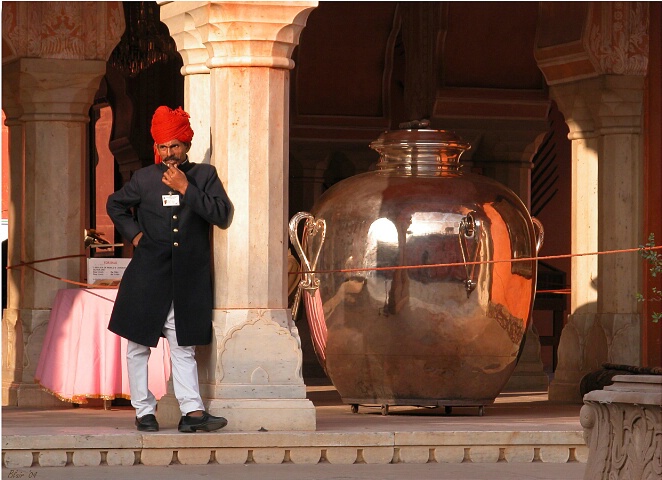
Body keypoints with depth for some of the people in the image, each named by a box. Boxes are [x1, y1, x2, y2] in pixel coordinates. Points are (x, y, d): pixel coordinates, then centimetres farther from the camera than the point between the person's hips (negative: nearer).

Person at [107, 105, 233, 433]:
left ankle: (192, 412, -6)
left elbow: (222, 215, -8)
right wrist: (133, 233, 7)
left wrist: (186, 189, -12)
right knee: (138, 345, 3)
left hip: (188, 279, -1)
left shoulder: (204, 175, 4)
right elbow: (115, 204, 22)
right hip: (147, 277, 1)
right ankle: (144, 411, 10)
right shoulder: (144, 179, 5)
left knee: (183, 347, -2)